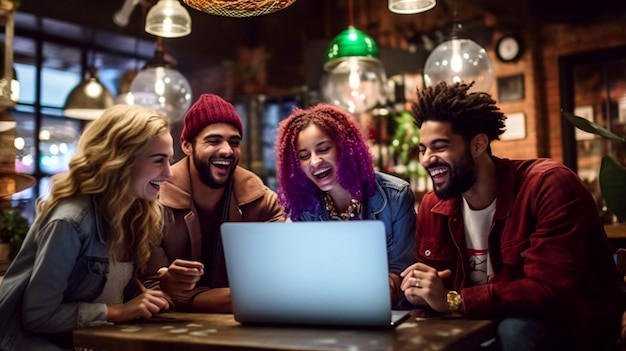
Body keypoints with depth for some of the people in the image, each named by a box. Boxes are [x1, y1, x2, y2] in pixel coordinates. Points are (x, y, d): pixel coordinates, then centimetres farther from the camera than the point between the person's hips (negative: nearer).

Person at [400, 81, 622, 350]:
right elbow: (434, 277, 5)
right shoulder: (432, 205, -2)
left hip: (573, 328, -5)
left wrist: (451, 300, -32)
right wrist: (419, 289, -20)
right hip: (485, 325, 5)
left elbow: (554, 290, -28)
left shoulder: (549, 185, -21)